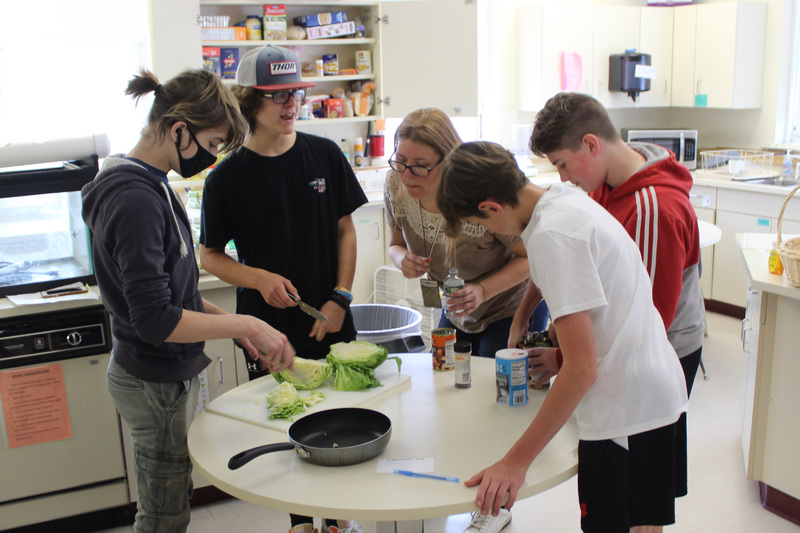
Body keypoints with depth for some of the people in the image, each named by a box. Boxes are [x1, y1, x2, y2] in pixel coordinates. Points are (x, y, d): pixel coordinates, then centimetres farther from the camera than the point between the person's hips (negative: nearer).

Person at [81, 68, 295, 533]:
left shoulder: (150, 185, 7)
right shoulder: (136, 201, -24)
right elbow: (156, 320, -28)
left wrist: (232, 324, 7)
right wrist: (246, 325, -23)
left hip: (168, 376, 9)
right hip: (156, 383, -9)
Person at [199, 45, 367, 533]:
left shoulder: (324, 154, -1)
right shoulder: (228, 176, -7)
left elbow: (345, 230, 4)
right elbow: (211, 256, 0)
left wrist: (340, 298, -5)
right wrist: (260, 278, -18)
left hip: (330, 322, 2)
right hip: (268, 328, -1)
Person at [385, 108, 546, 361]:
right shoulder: (395, 186, -17)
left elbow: (530, 256, -19)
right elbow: (396, 244, 2)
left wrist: (483, 291, -32)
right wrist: (403, 260, -21)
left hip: (514, 311, -5)